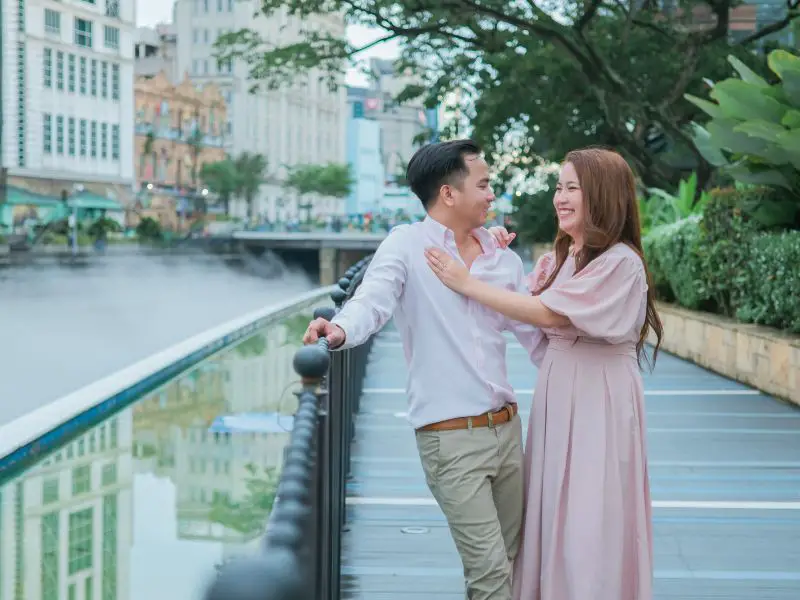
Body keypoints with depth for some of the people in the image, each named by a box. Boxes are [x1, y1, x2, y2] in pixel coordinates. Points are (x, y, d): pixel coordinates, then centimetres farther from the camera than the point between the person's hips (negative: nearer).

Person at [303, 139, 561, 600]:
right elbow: (373, 302, -20)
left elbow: (539, 336, 12)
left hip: (507, 428, 6)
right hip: (451, 438, -6)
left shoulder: (504, 259, 11)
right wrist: (340, 330, -40)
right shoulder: (408, 245, -5)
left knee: (511, 561, 16)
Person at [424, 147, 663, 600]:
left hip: (599, 397, -8)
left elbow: (545, 313, -20)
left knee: (589, 520, -3)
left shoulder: (621, 262, -15)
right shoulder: (558, 259, 11)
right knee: (555, 514, 11)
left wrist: (466, 282, -17)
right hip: (557, 392, 8)